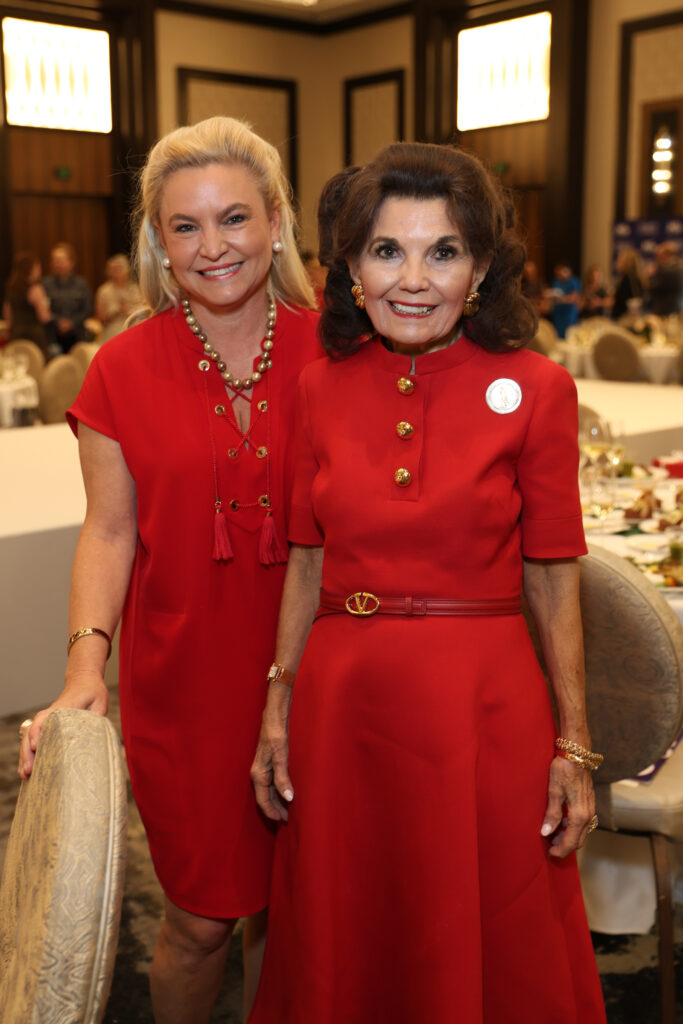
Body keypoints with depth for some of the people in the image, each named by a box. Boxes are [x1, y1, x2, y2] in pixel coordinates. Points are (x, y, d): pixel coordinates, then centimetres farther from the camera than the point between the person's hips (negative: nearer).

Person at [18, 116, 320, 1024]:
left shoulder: (332, 352, -2)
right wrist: (86, 663, -15)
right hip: (181, 678, 0)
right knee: (203, 917, 10)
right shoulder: (125, 368, -2)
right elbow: (111, 529, -1)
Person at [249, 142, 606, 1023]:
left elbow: (553, 578, -3)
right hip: (342, 703, 3)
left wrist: (574, 748, -3)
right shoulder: (320, 390, 1)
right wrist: (277, 710, 6)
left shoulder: (534, 390, -6)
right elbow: (308, 563, 7)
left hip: (484, 712, -2)